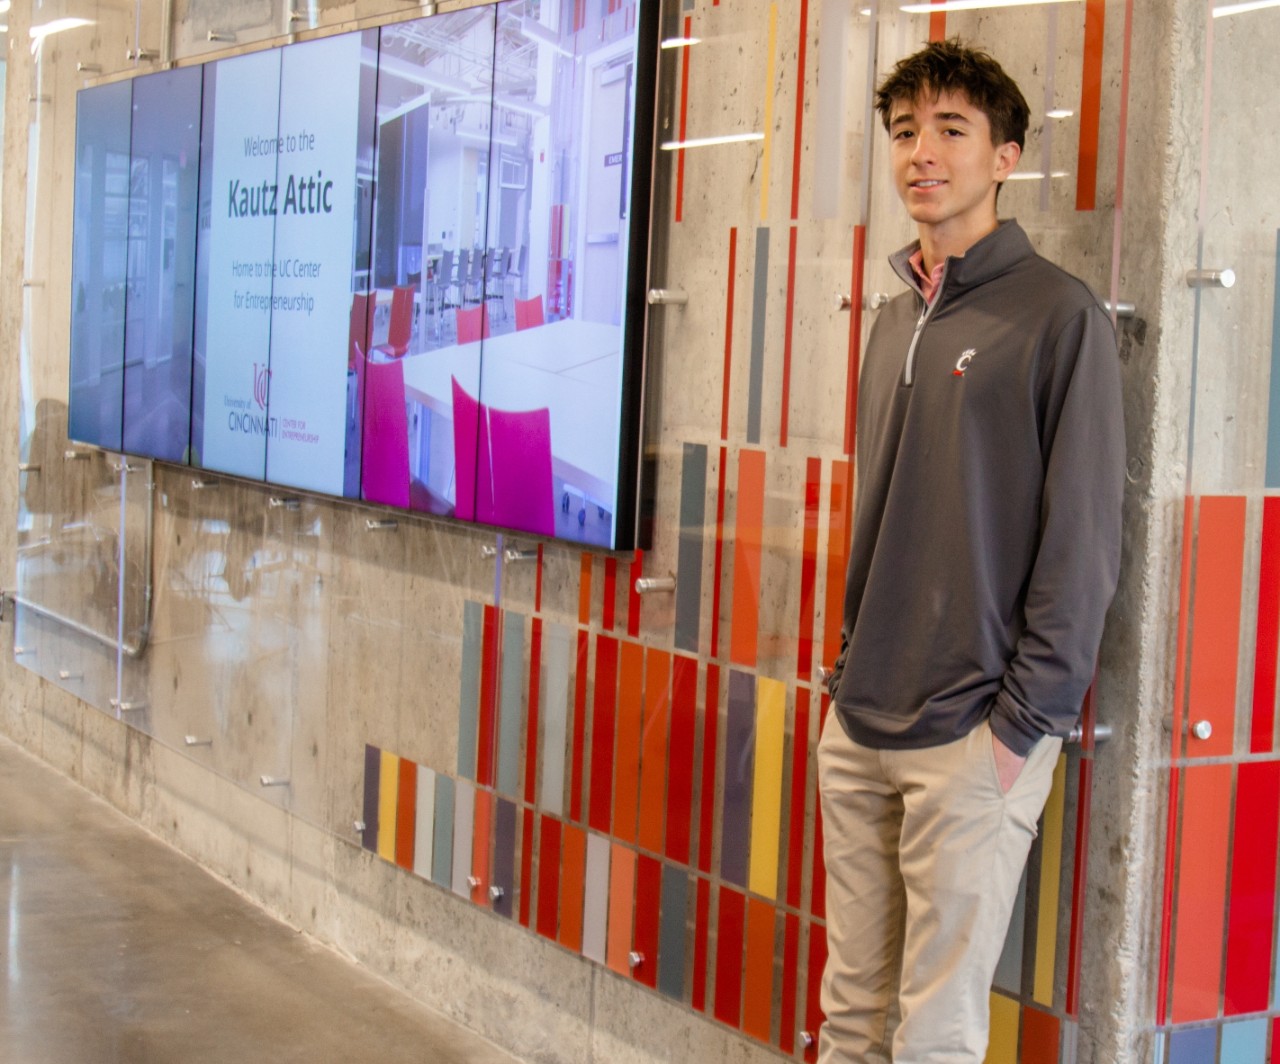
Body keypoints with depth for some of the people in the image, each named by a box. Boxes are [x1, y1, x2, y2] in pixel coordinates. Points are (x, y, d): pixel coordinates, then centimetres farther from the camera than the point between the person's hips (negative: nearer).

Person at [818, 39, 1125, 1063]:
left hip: (973, 742, -6)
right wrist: (851, 668, 14)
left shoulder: (1060, 315, -7)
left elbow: (1083, 536, -10)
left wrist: (1026, 720, -13)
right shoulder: (894, 319, 14)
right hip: (858, 724, 7)